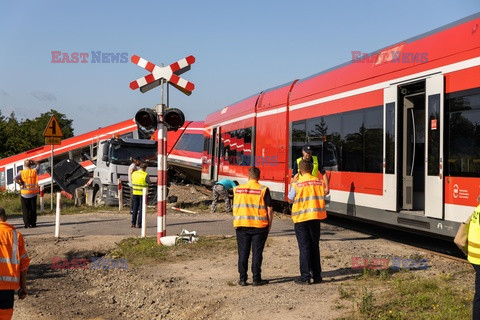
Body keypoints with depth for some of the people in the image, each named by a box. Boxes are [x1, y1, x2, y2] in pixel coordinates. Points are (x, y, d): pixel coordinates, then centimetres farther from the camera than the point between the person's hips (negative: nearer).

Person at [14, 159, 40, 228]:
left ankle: (27, 224, 3)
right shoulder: (34, 171, -1)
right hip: (33, 193, 2)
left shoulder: (21, 172, -7)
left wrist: (21, 184, -11)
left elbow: (15, 178, -23)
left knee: (25, 210, 5)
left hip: (24, 194, -2)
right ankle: (33, 223, 9)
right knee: (33, 209, 9)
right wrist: (31, 161, 8)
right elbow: (38, 165, 19)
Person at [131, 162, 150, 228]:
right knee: (141, 209, 2)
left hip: (135, 193, 4)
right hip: (143, 194, -4)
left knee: (135, 209, 11)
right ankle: (139, 224, 0)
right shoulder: (145, 175, -13)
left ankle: (133, 223, 9)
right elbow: (149, 182, 2)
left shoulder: (134, 173, 1)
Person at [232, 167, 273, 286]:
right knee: (257, 252, 4)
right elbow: (269, 209, -5)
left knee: (243, 253, 8)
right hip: (259, 226, -2)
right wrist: (269, 224, 5)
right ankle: (256, 279, 6)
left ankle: (242, 279, 10)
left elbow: (235, 207, 13)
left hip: (241, 225, 2)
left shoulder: (237, 189, 4)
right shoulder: (263, 190, -6)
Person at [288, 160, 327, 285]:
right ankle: (317, 275, 19)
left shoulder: (297, 184, -11)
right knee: (315, 246, 14)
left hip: (301, 218, -3)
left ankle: (305, 277, 1)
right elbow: (322, 198, 9)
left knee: (304, 247, 2)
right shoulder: (319, 182, 0)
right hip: (315, 217, 3)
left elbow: (290, 200, 0)